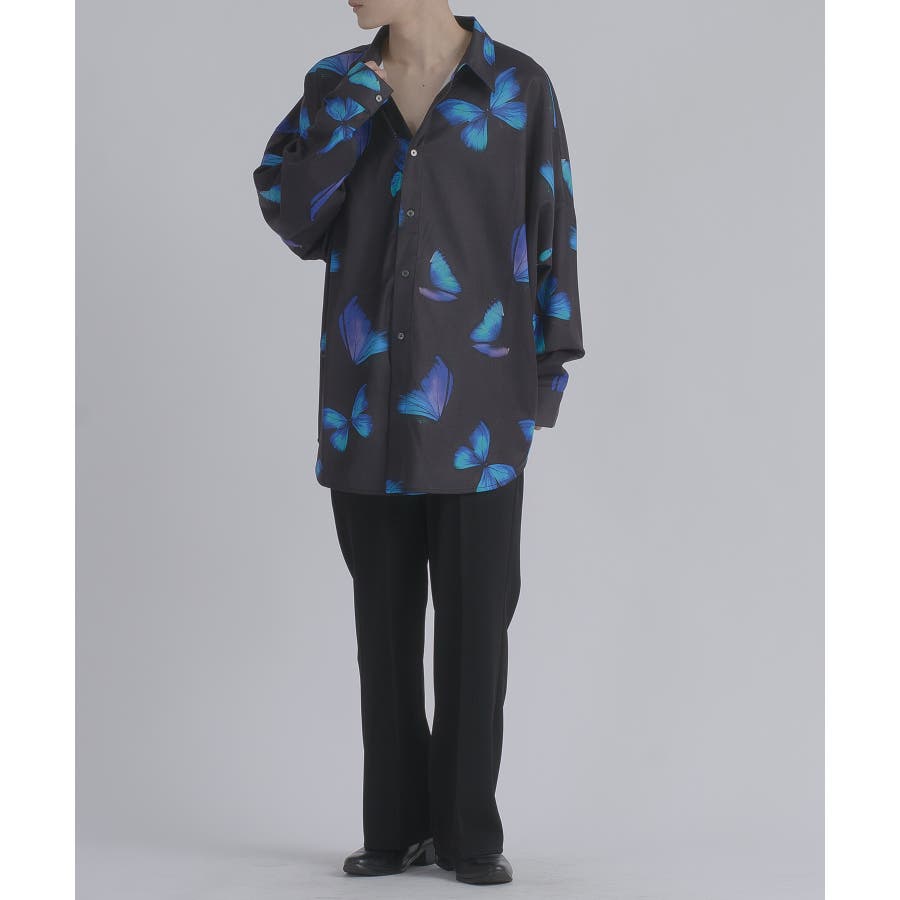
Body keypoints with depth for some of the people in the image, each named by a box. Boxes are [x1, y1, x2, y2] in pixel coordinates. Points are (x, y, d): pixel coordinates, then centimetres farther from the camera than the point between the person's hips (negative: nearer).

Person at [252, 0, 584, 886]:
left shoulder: (516, 87, -1)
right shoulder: (339, 85, 7)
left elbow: (552, 227, 1)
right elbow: (291, 216, 1)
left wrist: (551, 365, -1)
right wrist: (339, 120, -12)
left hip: (476, 400, -3)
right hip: (368, 398, 3)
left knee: (474, 618, 1)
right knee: (384, 614, 8)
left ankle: (470, 833, 11)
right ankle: (396, 826, 17)